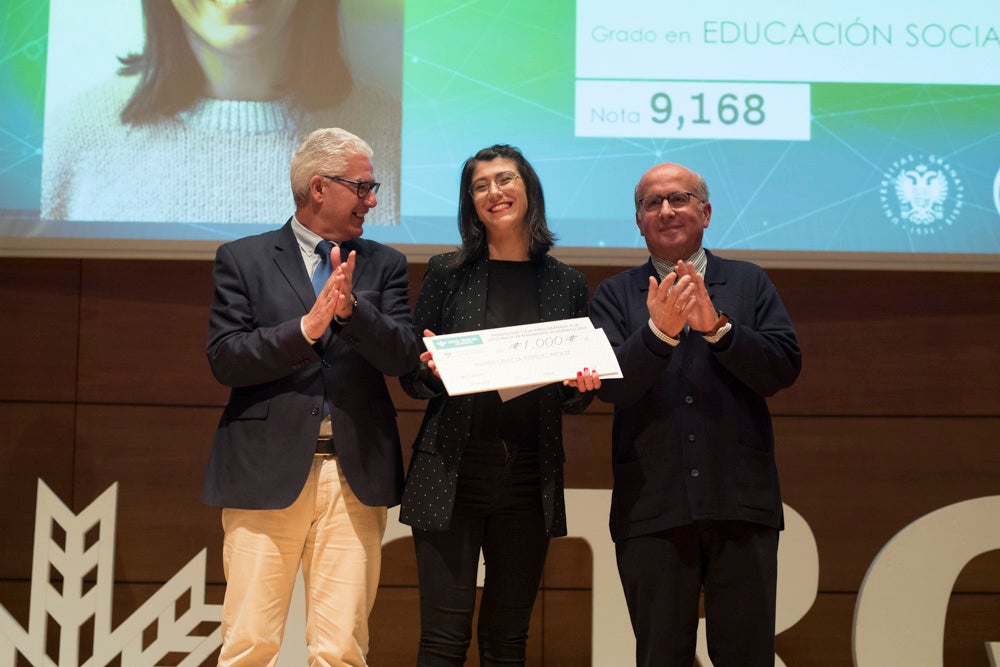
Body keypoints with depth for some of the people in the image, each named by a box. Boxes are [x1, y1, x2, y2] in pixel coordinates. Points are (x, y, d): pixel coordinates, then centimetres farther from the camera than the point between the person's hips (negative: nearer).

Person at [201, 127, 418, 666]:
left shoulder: (384, 265, 13)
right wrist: (306, 327, -15)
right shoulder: (242, 259, 7)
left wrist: (351, 308, -16)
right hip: (267, 473, -2)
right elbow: (224, 359, -3)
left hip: (355, 474, 2)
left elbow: (401, 357, 1)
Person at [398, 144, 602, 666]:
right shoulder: (447, 273, 5)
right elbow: (410, 378, 6)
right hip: (452, 475, -2)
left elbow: (575, 400, 13)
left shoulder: (566, 285, 9)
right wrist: (433, 371, -16)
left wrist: (581, 387, -9)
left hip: (529, 480, 2)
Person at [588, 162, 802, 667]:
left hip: (741, 503, 1)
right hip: (653, 507, 0)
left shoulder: (749, 284, 10)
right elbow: (612, 385, -6)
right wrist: (659, 331, -20)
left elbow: (784, 369, -2)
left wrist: (716, 326, -15)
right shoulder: (616, 295, 8)